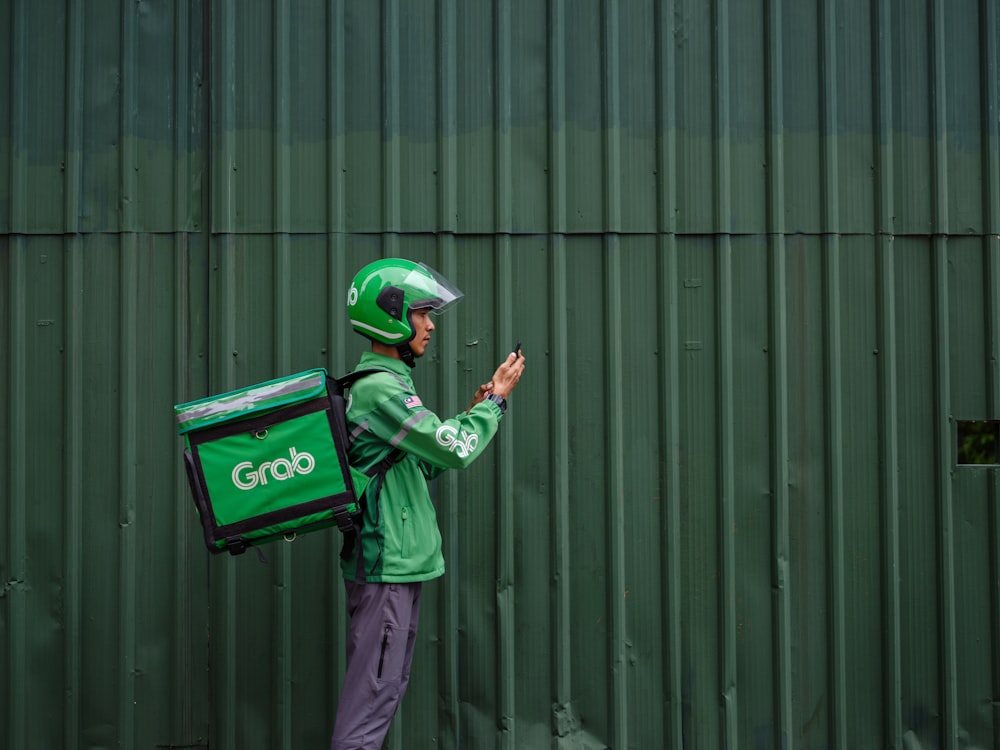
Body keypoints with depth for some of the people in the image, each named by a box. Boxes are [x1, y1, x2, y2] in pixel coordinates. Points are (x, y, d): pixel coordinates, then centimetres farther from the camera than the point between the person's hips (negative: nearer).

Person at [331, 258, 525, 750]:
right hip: (387, 564, -10)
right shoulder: (380, 390, -17)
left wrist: (473, 412, 11)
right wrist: (495, 401, -4)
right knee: (372, 693, -7)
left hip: (398, 562, 10)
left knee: (384, 687, 16)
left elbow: (424, 464, 19)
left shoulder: (382, 383, 16)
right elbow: (455, 449, -19)